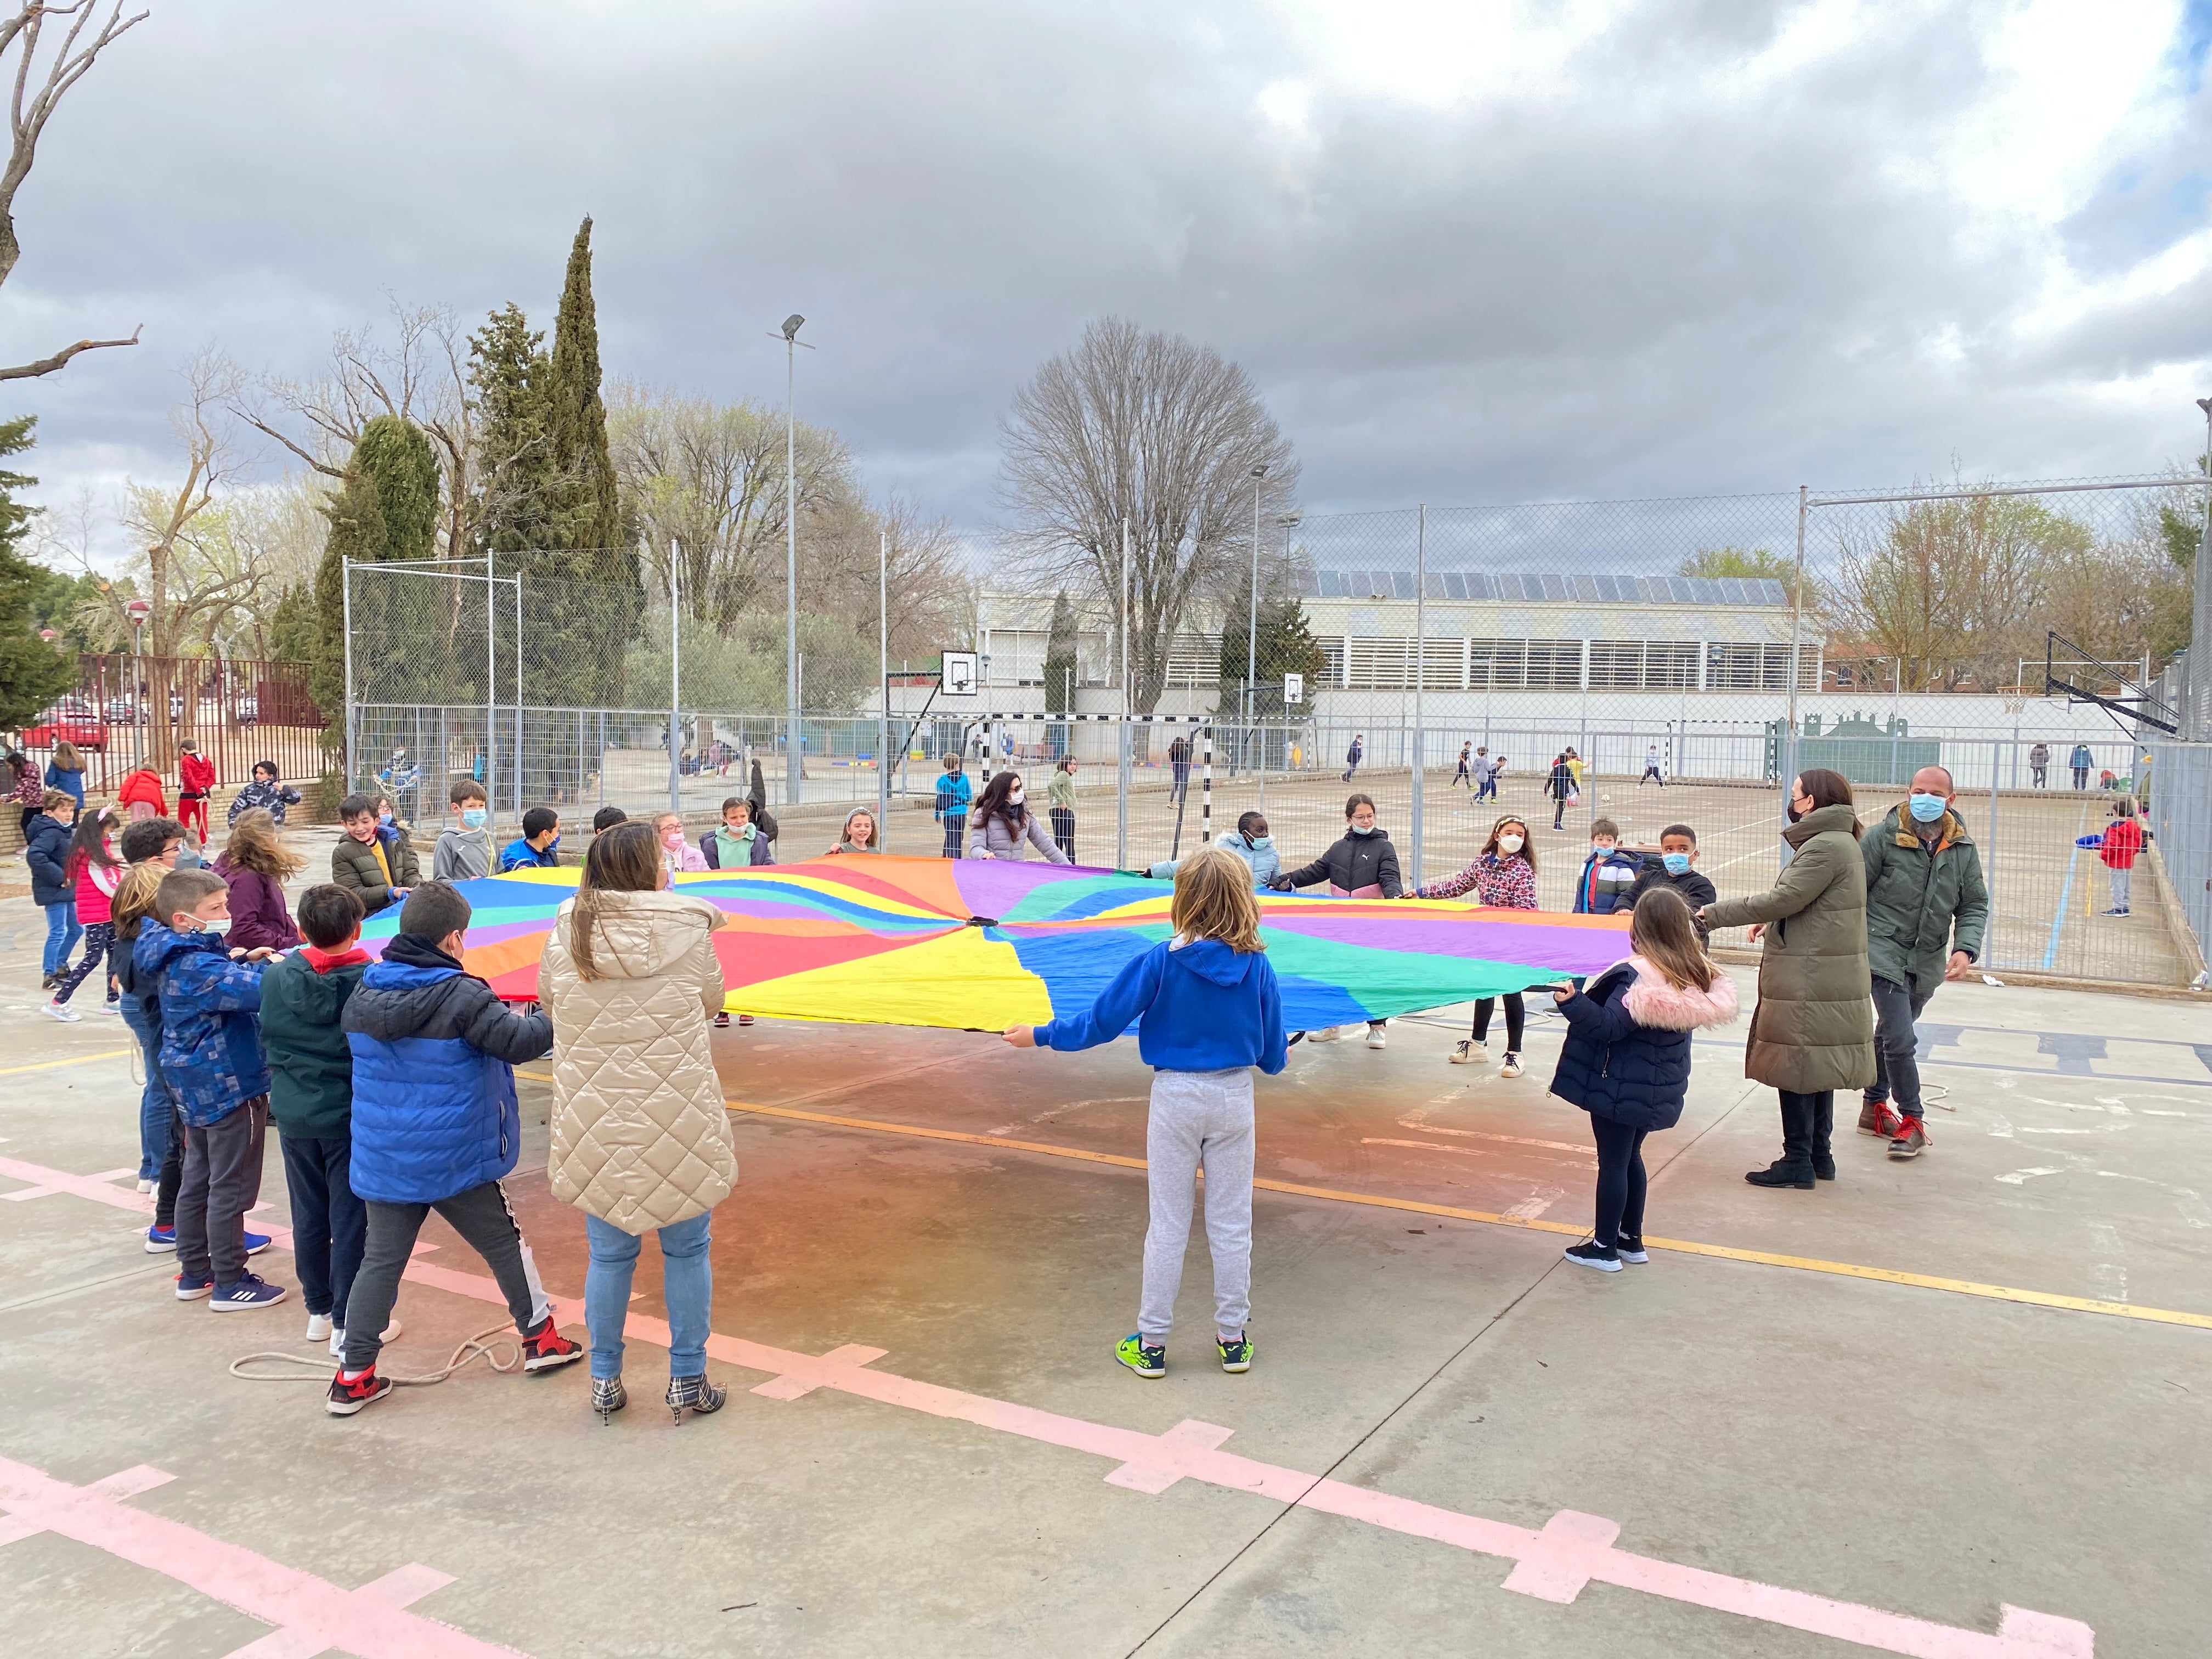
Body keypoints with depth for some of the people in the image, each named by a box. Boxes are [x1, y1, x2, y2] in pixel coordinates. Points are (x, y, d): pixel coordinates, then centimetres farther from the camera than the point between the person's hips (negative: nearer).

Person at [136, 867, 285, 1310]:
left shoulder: (178, 958, 4)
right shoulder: (198, 966, -25)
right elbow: (257, 991, -39)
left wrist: (243, 964, 2)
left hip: (199, 1086, 10)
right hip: (228, 1086, -10)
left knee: (197, 1181, 19)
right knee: (231, 1189, 1)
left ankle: (194, 1273, 30)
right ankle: (230, 1284, 10)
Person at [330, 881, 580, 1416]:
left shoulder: (362, 995, -1)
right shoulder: (462, 995, -19)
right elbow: (517, 1042, -22)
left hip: (382, 1162, 4)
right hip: (455, 1161, -4)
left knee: (381, 1262, 12)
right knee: (504, 1244, 15)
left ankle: (353, 1377, 13)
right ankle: (539, 1337, 27)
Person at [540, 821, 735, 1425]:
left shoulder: (566, 932, -2)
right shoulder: (687, 930, -9)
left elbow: (549, 998, 14)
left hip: (596, 1125, 3)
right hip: (678, 1120, -2)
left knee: (609, 1253, 15)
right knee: (686, 1249, 12)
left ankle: (606, 1382, 26)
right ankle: (688, 1381, 21)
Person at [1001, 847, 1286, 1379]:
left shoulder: (1162, 960, -15)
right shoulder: (1257, 966, -9)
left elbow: (1102, 1020, -10)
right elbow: (1272, 1054, 1)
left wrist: (1041, 1036, 4)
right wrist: (1279, 1058, 25)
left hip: (1176, 1096, -2)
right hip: (1235, 1096, 2)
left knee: (1168, 1224, 8)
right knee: (1232, 1223, 12)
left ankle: (1151, 1342, 17)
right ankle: (1233, 1338, 22)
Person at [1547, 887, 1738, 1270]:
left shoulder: (1637, 977, -25)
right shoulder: (1698, 975, -2)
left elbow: (1609, 1027, -26)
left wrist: (1572, 1002, -35)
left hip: (1622, 1088, -7)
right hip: (1660, 1090, 7)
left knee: (1612, 1162, 4)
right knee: (1631, 1157, 22)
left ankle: (1604, 1247, 14)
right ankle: (1631, 1239, 31)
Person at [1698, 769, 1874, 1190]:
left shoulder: (1827, 846, -18)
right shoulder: (1837, 842, 15)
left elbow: (1783, 898, -22)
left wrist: (1715, 913, -16)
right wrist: (1773, 918, 8)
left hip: (1809, 980, -10)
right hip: (1827, 977, 10)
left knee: (1796, 1067, -4)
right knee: (1816, 1066, 16)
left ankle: (1798, 1162, 3)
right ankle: (1818, 1156, 24)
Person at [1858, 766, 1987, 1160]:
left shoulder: (1964, 850, 2)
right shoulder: (1883, 838, -12)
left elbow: (1974, 906, 6)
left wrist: (1965, 949, -10)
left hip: (1928, 962, 5)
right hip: (1885, 953, -5)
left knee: (1890, 1034, 19)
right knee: (1900, 1039, -12)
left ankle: (1875, 1105, 34)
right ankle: (1912, 1120, 3)